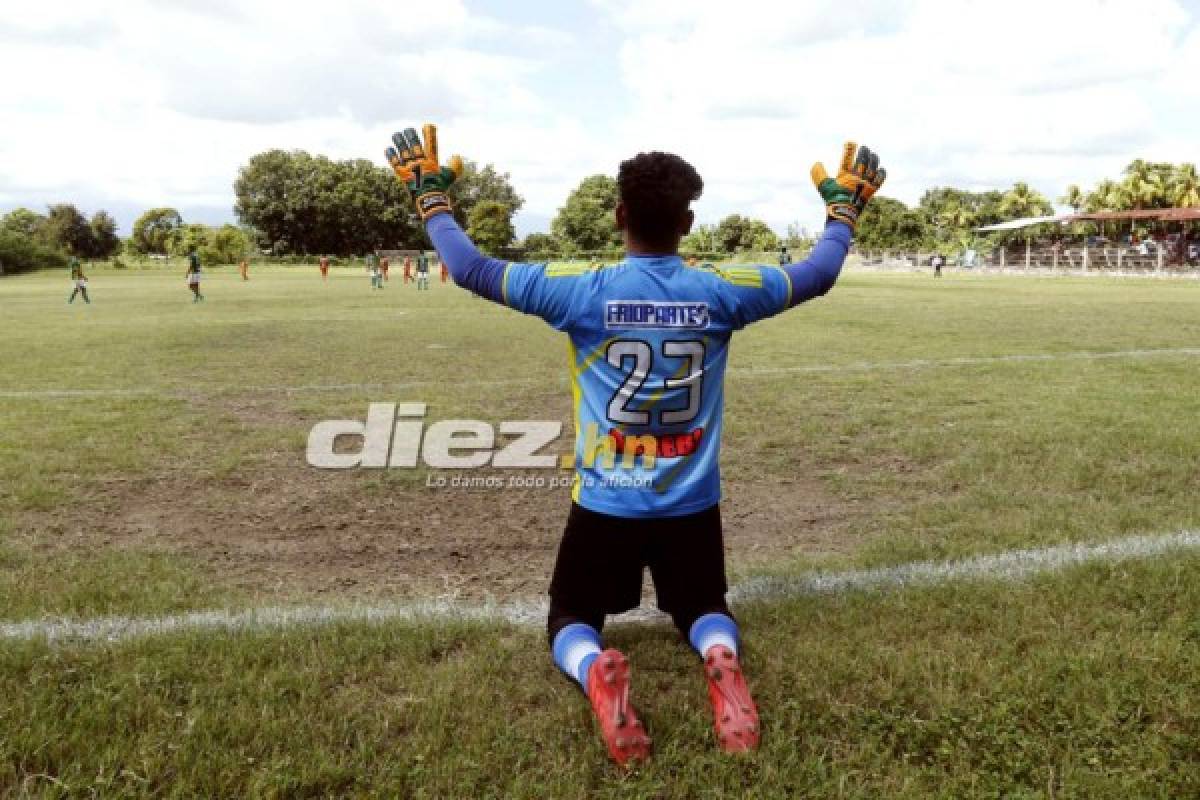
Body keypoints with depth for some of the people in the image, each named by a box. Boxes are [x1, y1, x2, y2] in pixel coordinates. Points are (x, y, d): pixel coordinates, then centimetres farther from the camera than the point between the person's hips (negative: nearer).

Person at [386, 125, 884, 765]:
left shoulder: (580, 291, -14)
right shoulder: (719, 292, -9)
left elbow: (469, 268, -4)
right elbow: (818, 275, 7)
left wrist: (430, 196, 12)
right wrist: (843, 206, 24)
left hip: (604, 506, -1)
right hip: (691, 507, 2)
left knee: (571, 620, 18)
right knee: (705, 611, 24)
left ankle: (594, 670, -19)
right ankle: (721, 658, -13)